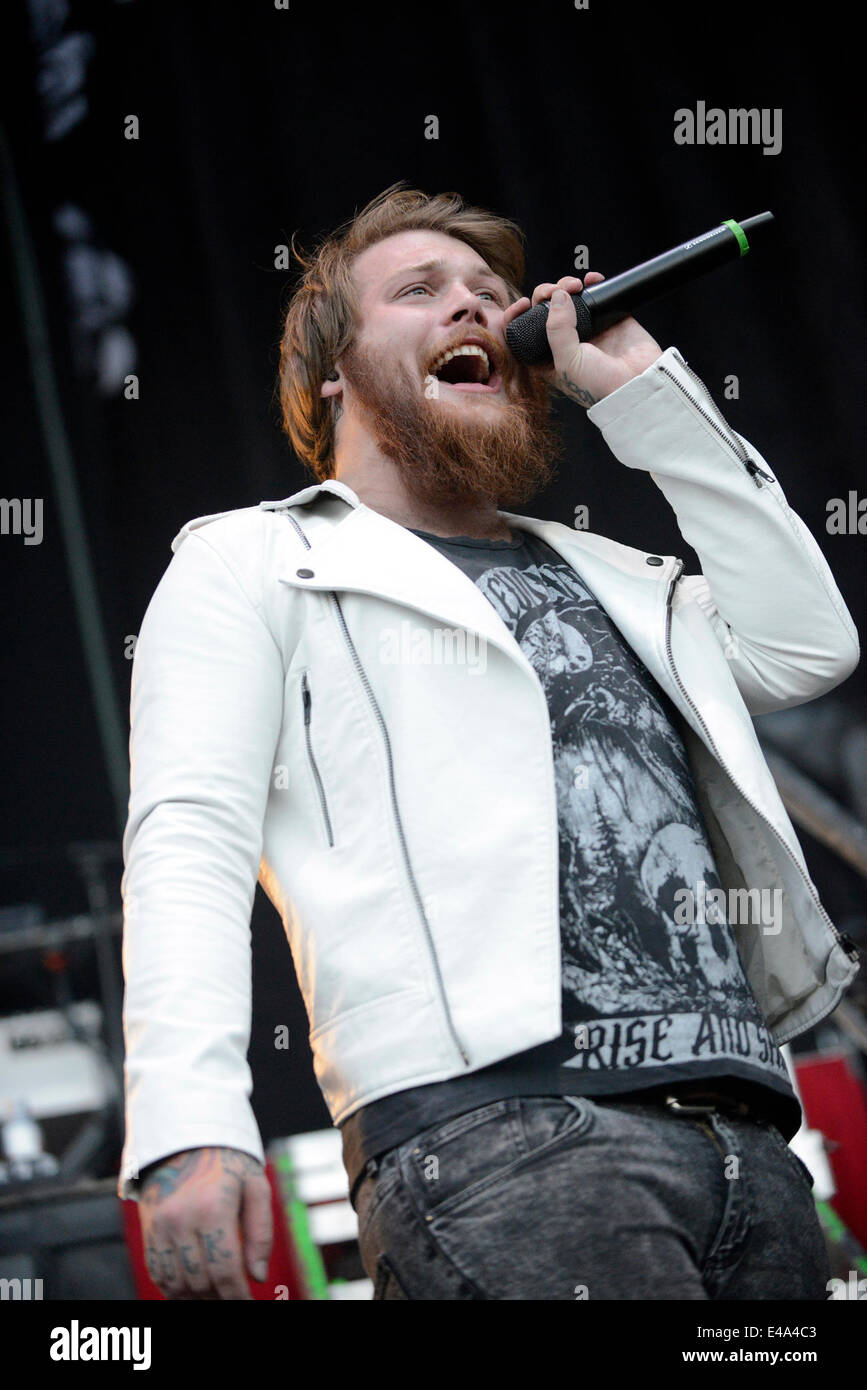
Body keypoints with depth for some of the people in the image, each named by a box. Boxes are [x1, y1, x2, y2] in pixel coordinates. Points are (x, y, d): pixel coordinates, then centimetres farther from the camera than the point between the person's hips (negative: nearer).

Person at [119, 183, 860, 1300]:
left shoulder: (599, 574, 31)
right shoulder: (250, 565, 14)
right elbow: (189, 841, 0)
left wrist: (642, 391, 19)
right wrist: (190, 1124, -16)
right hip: (492, 1130, -6)